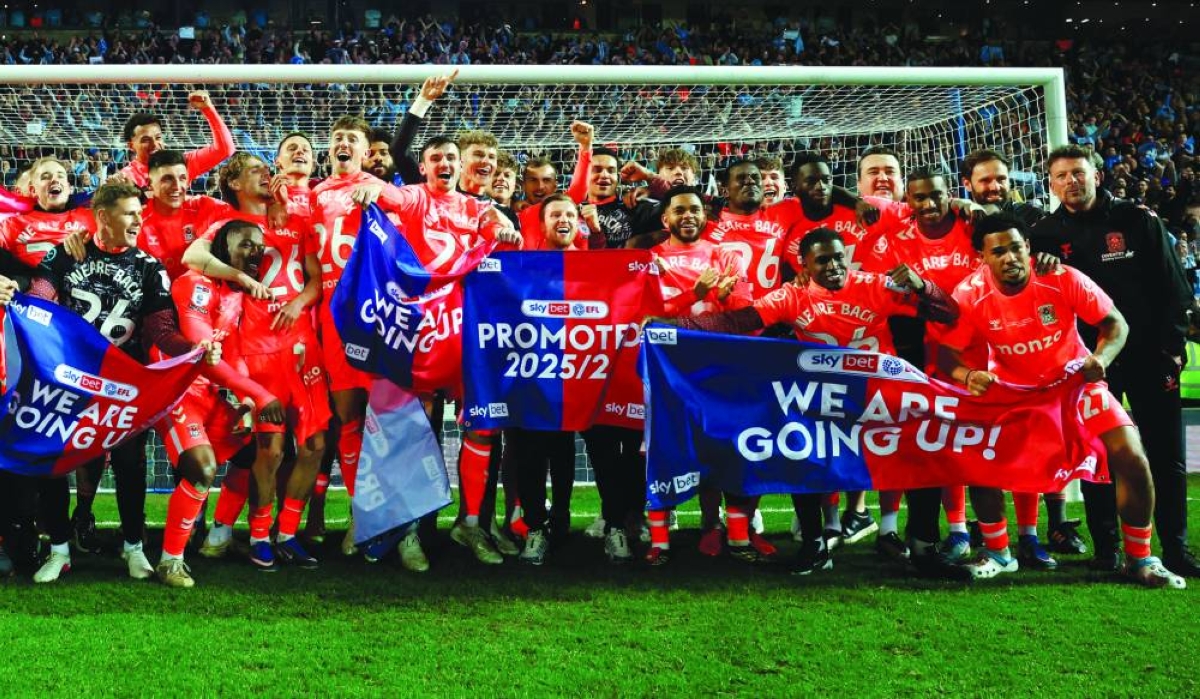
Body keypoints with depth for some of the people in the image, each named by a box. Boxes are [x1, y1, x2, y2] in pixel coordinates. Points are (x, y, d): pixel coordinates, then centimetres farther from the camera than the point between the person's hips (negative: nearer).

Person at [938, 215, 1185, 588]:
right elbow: (947, 350, -14)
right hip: (1010, 386, 1)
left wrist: (1101, 357, -36)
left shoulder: (1063, 279, -24)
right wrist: (967, 375, -36)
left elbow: (1115, 323, -16)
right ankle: (997, 553, 9)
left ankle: (1139, 559, 8)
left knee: (1132, 459, -12)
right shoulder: (971, 294, -20)